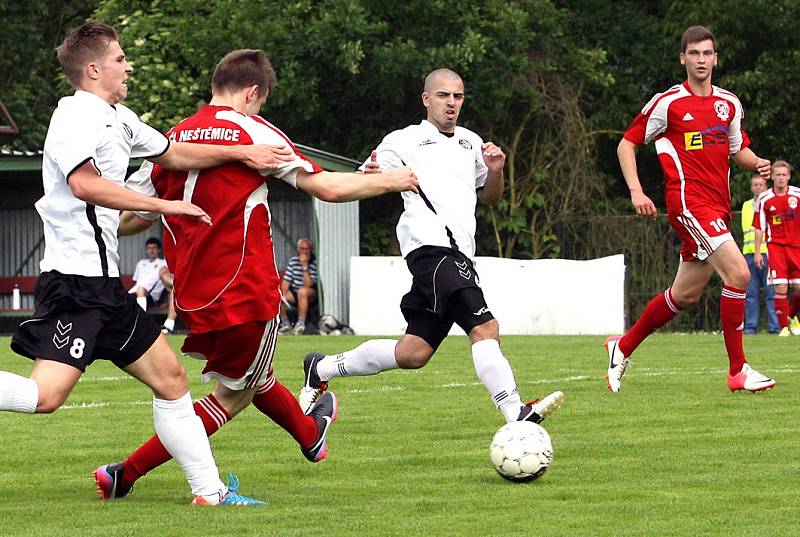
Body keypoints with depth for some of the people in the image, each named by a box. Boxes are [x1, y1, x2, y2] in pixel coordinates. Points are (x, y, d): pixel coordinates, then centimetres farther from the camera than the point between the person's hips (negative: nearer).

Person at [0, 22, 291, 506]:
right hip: (75, 279, -10)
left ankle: (209, 491, 15)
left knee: (170, 377, 11)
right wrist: (165, 205, -24)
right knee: (46, 395, -22)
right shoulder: (77, 115, -10)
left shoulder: (120, 120, 19)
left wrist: (243, 153, 33)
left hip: (104, 283, 10)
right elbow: (84, 183, -26)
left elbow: (172, 153, 34)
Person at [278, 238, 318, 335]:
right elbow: (286, 281, 2)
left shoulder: (314, 263, -12)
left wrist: (305, 266, -27)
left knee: (302, 291, -39)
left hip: (311, 295, -5)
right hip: (294, 293, 5)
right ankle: (286, 324, -3)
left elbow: (308, 285, -21)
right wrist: (282, 295, -15)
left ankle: (301, 324, -32)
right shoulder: (293, 261, 4)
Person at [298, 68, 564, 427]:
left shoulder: (471, 143, 25)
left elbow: (490, 198, 34)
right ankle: (517, 415, -33)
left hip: (458, 255, 8)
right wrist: (371, 175, -20)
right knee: (484, 327, -24)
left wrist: (495, 171, 12)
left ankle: (322, 369, 23)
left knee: (413, 353, 8)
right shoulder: (403, 141, 7)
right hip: (432, 247, -8)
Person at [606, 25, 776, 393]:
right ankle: (738, 370, -14)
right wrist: (636, 191, -9)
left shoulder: (730, 104, 12)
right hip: (688, 201, -7)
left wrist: (757, 163, 2)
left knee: (686, 294, 12)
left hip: (717, 207, 7)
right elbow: (627, 144, 2)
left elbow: (737, 149, 25)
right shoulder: (668, 103, -4)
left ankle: (623, 347, 31)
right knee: (738, 273, -21)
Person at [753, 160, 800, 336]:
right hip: (776, 247, -2)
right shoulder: (764, 199, -1)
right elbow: (759, 227, 5)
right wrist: (757, 252, 1)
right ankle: (784, 327, -3)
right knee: (781, 287, -12)